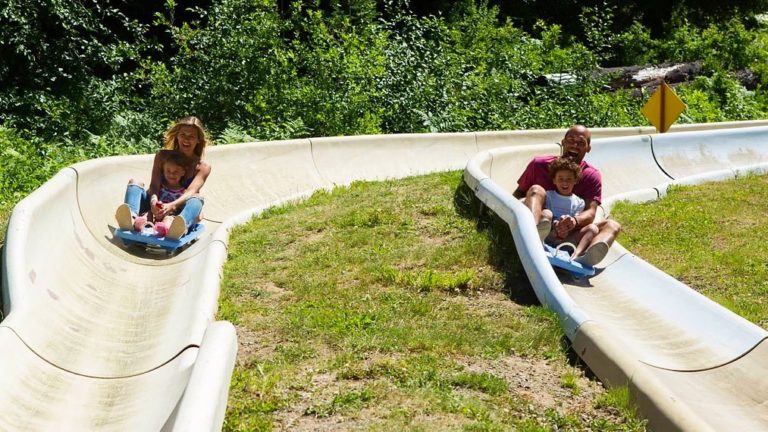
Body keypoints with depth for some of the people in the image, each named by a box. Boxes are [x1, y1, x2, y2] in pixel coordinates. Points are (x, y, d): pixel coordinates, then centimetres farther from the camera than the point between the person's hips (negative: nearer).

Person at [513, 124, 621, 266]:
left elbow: (590, 213, -9)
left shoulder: (592, 176, 4)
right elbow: (518, 194, 13)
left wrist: (574, 221, -34)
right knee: (536, 190, -24)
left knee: (612, 226, -18)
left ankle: (584, 259, -55)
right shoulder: (540, 164, 5)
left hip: (566, 236, 2)